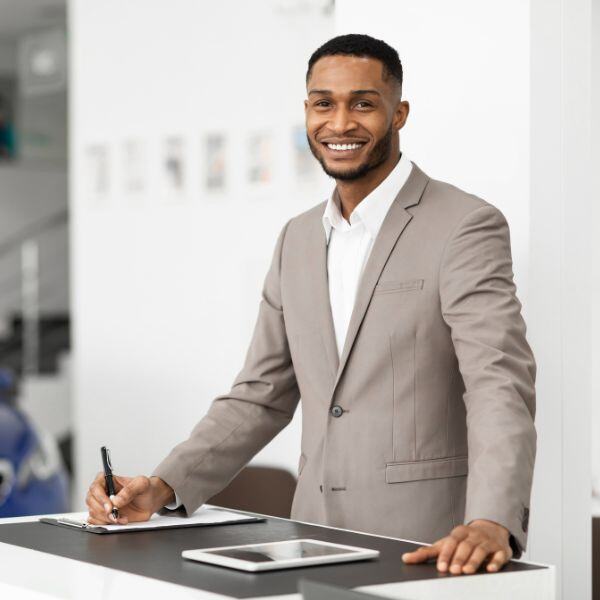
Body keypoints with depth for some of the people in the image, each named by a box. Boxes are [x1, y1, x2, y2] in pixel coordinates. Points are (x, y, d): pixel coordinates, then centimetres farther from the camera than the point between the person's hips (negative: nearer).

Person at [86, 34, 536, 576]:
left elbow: (500, 387, -18)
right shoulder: (299, 239, 12)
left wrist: (491, 524, -33)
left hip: (424, 552, -5)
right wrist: (163, 488, 2)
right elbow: (261, 396, 15)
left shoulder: (466, 227, -8)